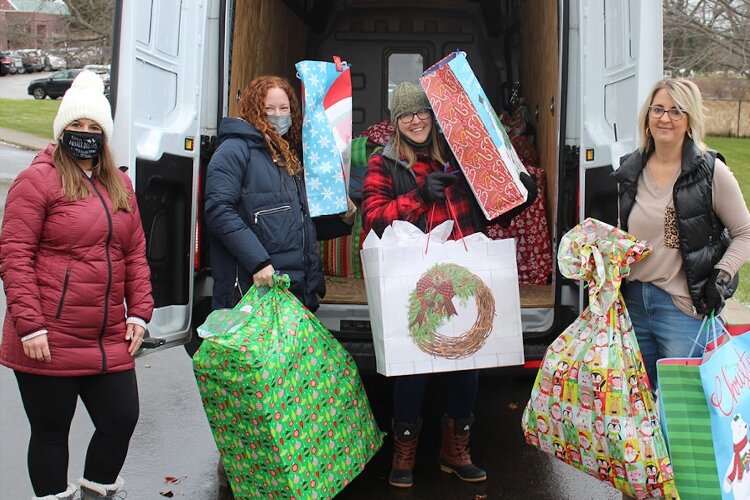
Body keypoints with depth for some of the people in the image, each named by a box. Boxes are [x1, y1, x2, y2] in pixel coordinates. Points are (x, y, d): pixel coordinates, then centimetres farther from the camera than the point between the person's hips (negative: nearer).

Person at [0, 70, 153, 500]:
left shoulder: (120, 184, 12)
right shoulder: (38, 180, -6)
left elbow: (135, 254, 14)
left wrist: (138, 312, 6)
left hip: (109, 341, 6)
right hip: (49, 344, -5)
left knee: (122, 420, 10)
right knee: (51, 430, 9)